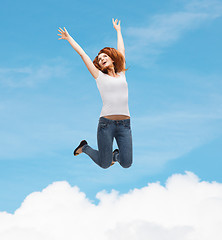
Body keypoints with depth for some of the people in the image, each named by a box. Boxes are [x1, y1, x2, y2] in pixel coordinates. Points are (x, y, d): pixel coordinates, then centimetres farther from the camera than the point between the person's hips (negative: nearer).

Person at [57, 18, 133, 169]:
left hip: (124, 124, 3)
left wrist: (118, 30, 41)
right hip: (106, 123, -3)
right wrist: (69, 38, 22)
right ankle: (84, 148, 30)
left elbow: (121, 51, 29)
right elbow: (82, 54, 13)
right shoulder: (100, 76, 8)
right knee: (104, 164, 1)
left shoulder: (121, 75, 16)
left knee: (126, 164, -4)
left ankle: (115, 155, 31)